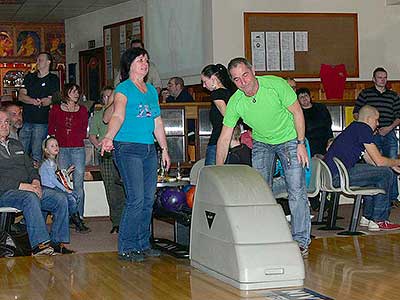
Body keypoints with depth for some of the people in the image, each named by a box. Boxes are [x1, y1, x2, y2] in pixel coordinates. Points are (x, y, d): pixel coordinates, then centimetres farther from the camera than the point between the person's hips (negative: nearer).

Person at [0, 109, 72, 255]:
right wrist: (21, 186, -20)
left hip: (28, 189, 7)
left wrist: (35, 182, 1)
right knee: (30, 198, -37)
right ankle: (39, 244, -42)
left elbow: (30, 167, 24)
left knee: (60, 199, -11)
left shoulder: (17, 144, 24)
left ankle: (58, 242, -9)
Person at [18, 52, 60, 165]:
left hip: (41, 122, -4)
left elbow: (50, 100, -7)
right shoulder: (29, 77, 17)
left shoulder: (53, 79, 3)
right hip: (26, 120, 4)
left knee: (37, 154, -4)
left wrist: (28, 99, -12)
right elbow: (21, 96, 5)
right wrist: (34, 101, -14)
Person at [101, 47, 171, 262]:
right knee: (136, 200, -12)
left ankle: (143, 244, 17)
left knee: (148, 200, 7)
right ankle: (126, 248, -4)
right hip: (128, 149, -7)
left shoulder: (152, 90, 18)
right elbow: (118, 116, -18)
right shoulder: (123, 89, -3)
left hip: (149, 149, 7)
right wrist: (109, 137, -36)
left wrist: (164, 149, 19)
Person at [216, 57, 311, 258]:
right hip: (261, 143, 3)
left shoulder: (276, 85, -25)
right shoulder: (235, 102, -17)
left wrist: (301, 144, -16)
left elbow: (297, 112, -14)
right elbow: (224, 138, -12)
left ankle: (300, 241, -1)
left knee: (297, 192, -8)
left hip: (289, 139, -3)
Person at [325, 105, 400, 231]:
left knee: (376, 172, 28)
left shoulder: (354, 127, 23)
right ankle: (378, 221, -1)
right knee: (386, 174, -6)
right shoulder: (363, 129, -8)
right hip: (338, 176, -11)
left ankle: (367, 216, 28)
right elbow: (379, 161, -9)